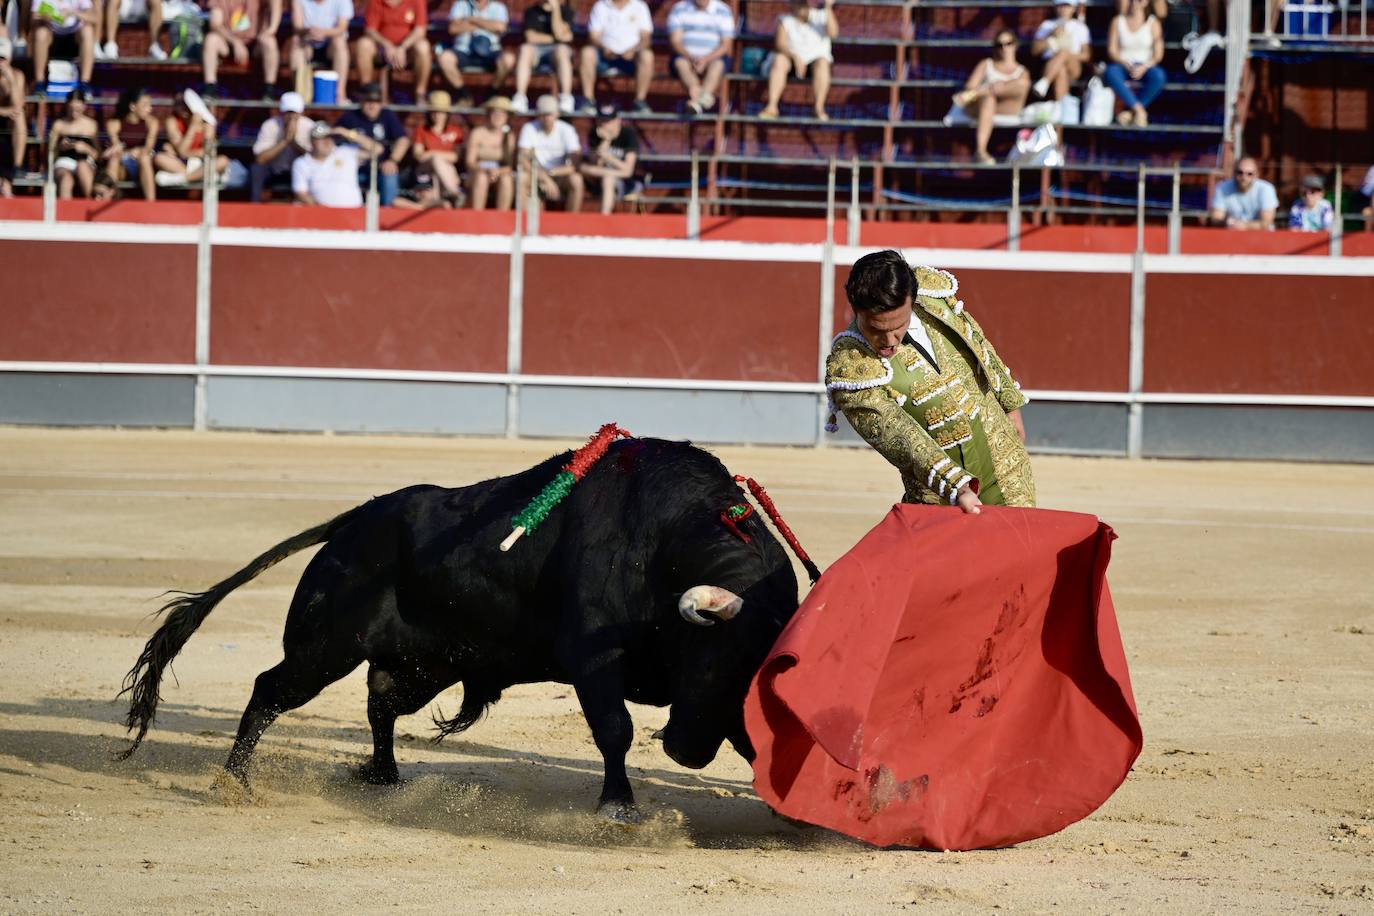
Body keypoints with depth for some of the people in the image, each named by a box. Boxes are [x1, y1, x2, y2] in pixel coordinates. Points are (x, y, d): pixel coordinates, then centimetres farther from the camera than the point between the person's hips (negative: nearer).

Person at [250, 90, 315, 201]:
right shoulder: (270, 125, -19)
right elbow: (260, 158, -27)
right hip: (273, 170, -1)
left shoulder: (309, 126, -16)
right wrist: (285, 141, -34)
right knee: (256, 169, -31)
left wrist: (294, 141, -31)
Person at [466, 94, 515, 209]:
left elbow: (510, 166, -2)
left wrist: (498, 171, -24)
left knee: (506, 178, -32)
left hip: (501, 173, 1)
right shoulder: (478, 133, -2)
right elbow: (469, 162, -7)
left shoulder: (509, 137, 2)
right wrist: (486, 170, -25)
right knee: (481, 177, -35)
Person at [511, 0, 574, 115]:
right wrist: (555, 38, -4)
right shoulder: (532, 12, 9)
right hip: (537, 51, 1)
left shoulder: (565, 10, 7)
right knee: (525, 49, -33)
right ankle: (520, 98, -42)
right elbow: (531, 37, -4)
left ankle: (566, 100, -44)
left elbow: (559, 33, -9)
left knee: (562, 49, -37)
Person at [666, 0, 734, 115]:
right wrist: (691, 58, -23)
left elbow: (726, 45, -5)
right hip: (687, 56, 1)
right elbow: (675, 41, -5)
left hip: (713, 57, -1)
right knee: (680, 62, -31)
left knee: (718, 64, -33)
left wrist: (706, 59, -21)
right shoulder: (679, 9, 3)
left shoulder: (723, 11, 2)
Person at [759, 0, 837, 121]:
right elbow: (780, 44, -13)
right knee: (779, 60, -31)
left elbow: (833, 33, -19)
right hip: (791, 58, 1)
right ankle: (771, 107, -39)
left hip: (814, 61, -1)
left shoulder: (820, 17, 0)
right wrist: (795, 56, -32)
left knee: (822, 62, -34)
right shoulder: (785, 20, 1)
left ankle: (819, 108, -38)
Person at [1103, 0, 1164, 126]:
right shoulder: (1118, 21, 5)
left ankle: (1130, 112, -28)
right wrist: (1127, 65, -17)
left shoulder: (1153, 23, 4)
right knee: (1111, 72, -36)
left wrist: (1144, 67, -19)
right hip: (1123, 65, 0)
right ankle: (1139, 110, -38)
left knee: (1159, 75, -35)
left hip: (1145, 67, 0)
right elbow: (1112, 51, 0)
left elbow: (1158, 54, -1)